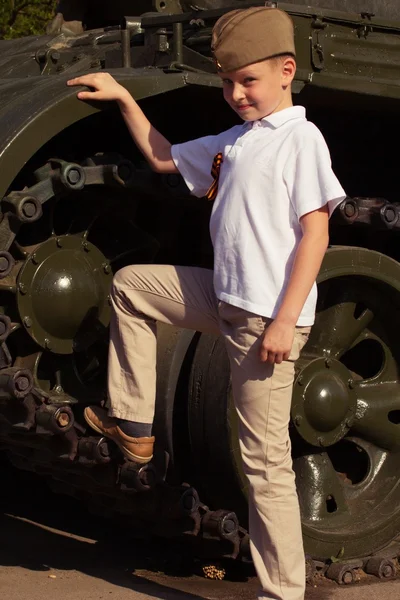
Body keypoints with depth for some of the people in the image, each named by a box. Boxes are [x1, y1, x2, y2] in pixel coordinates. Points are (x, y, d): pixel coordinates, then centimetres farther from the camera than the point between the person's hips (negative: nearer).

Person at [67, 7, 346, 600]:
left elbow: (314, 234, -16)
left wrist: (284, 321, -21)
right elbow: (162, 157, 29)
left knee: (266, 460, -6)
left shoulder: (300, 139, -10)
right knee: (130, 284, 18)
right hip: (224, 299, 8)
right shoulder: (230, 144, 13)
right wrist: (123, 98, 19)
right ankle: (131, 423, 22)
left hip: (268, 318, -8)